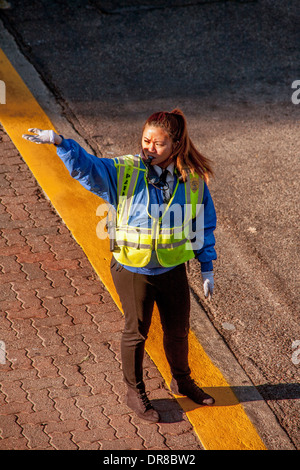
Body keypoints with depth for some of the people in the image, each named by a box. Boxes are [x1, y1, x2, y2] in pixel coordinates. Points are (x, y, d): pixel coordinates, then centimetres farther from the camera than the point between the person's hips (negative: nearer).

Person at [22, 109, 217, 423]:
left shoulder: (193, 178, -8)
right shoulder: (124, 172, -16)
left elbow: (204, 225, 2)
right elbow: (85, 166, -28)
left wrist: (207, 267, 6)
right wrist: (59, 142, -48)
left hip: (173, 270, 3)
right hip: (133, 271, -3)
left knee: (178, 329, 21)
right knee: (136, 332, 14)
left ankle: (181, 381, 48)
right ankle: (135, 393, 35)